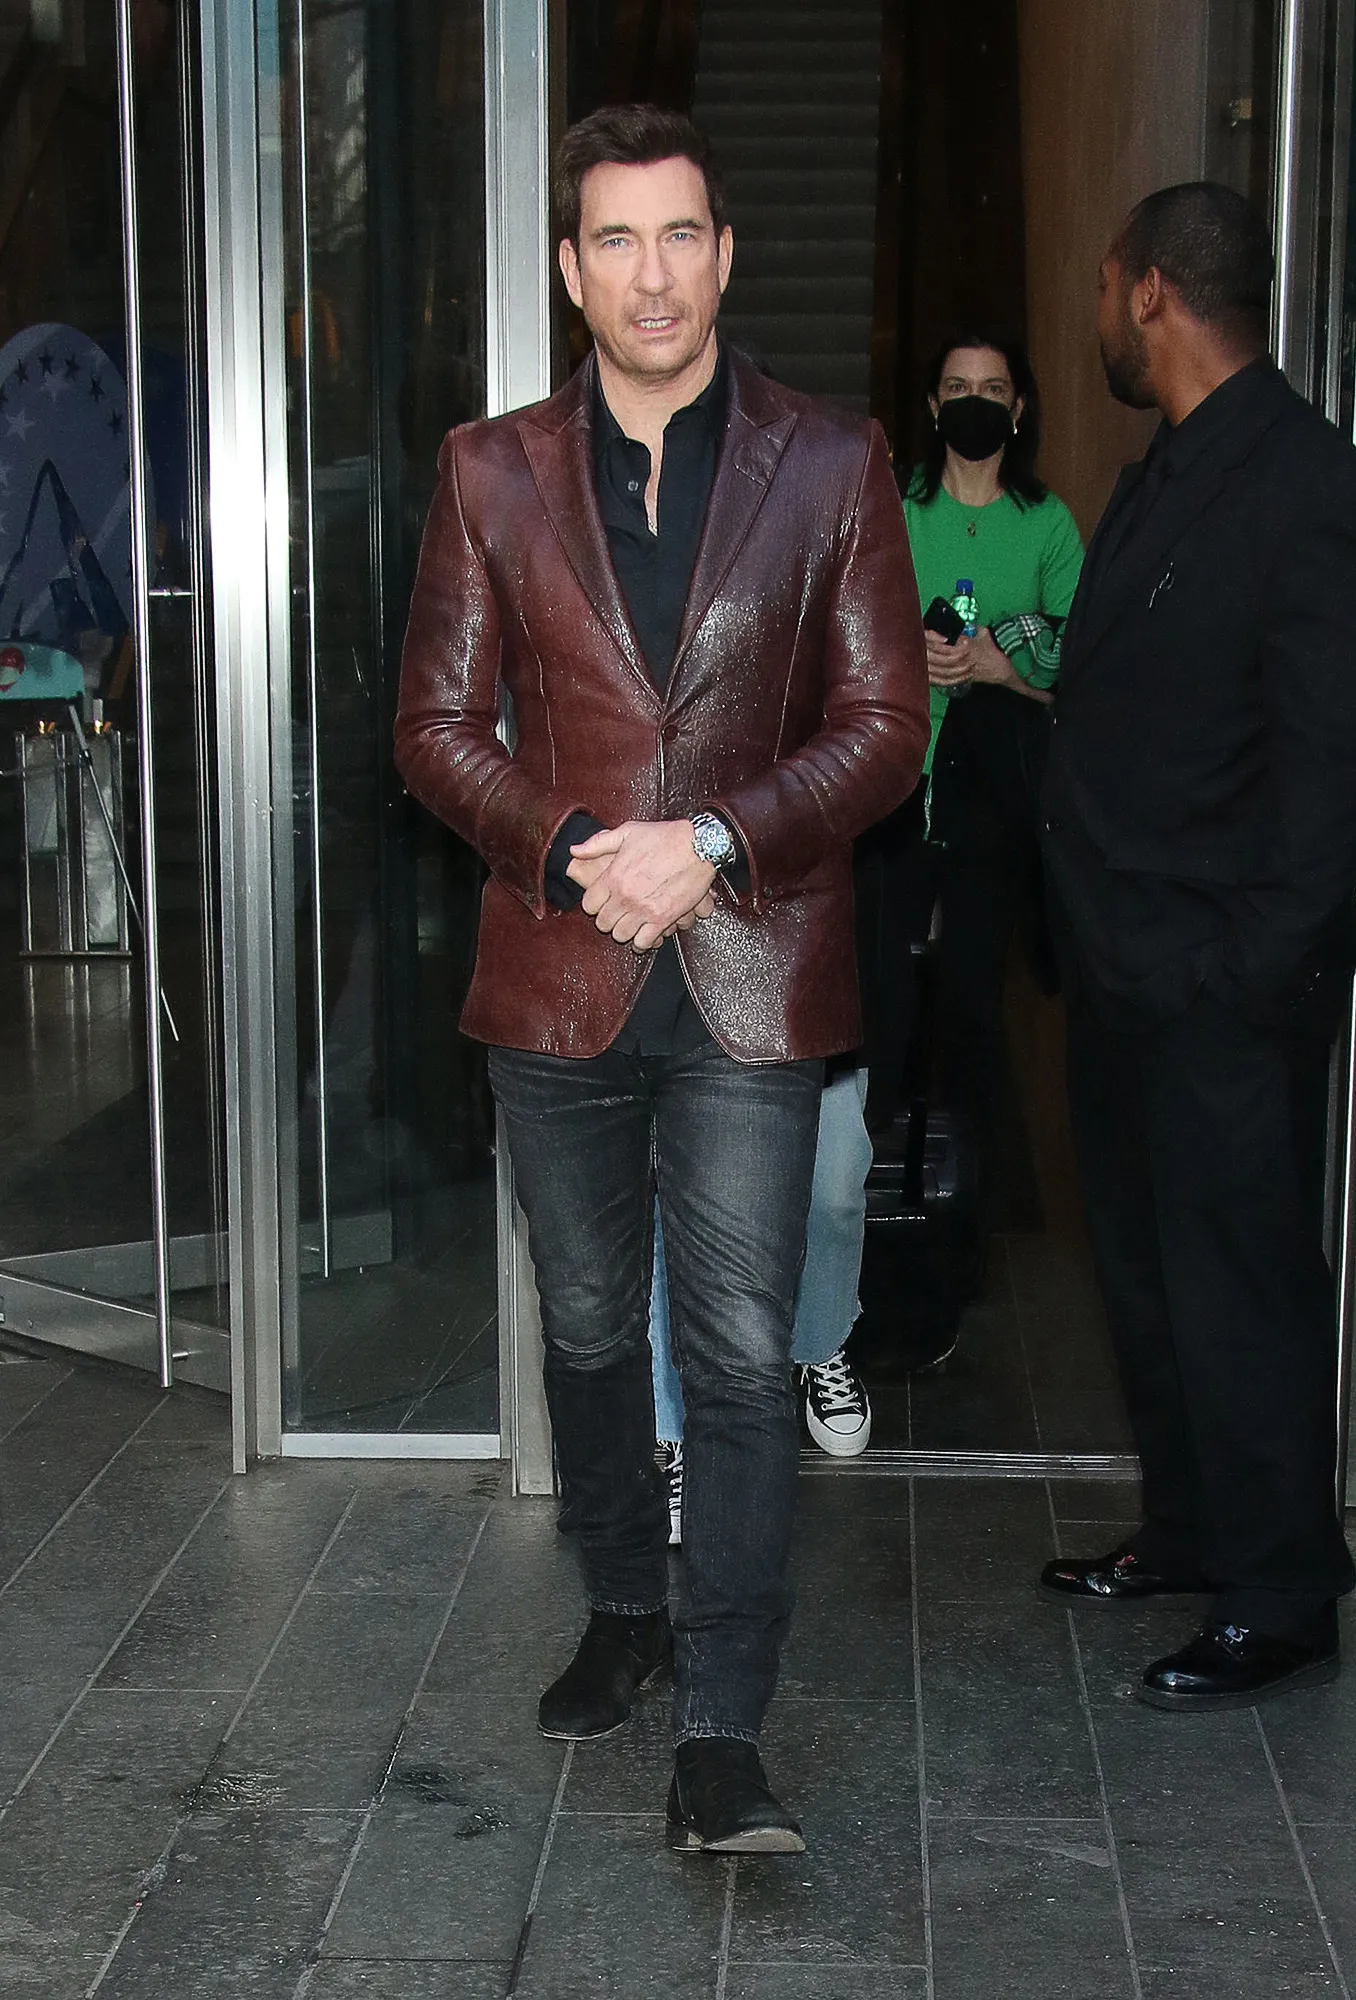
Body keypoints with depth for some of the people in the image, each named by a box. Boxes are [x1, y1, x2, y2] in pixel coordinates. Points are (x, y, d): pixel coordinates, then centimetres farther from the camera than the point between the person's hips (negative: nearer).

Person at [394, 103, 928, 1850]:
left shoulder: (830, 465, 1)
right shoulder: (494, 474, 5)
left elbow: (884, 720, -1)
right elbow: (436, 722, 4)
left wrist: (715, 840, -16)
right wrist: (574, 850, -13)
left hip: (750, 975, -2)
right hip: (558, 978, 3)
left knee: (741, 1357, -5)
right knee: (589, 1333, 16)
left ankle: (720, 1737, 1)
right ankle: (626, 1609, 37)